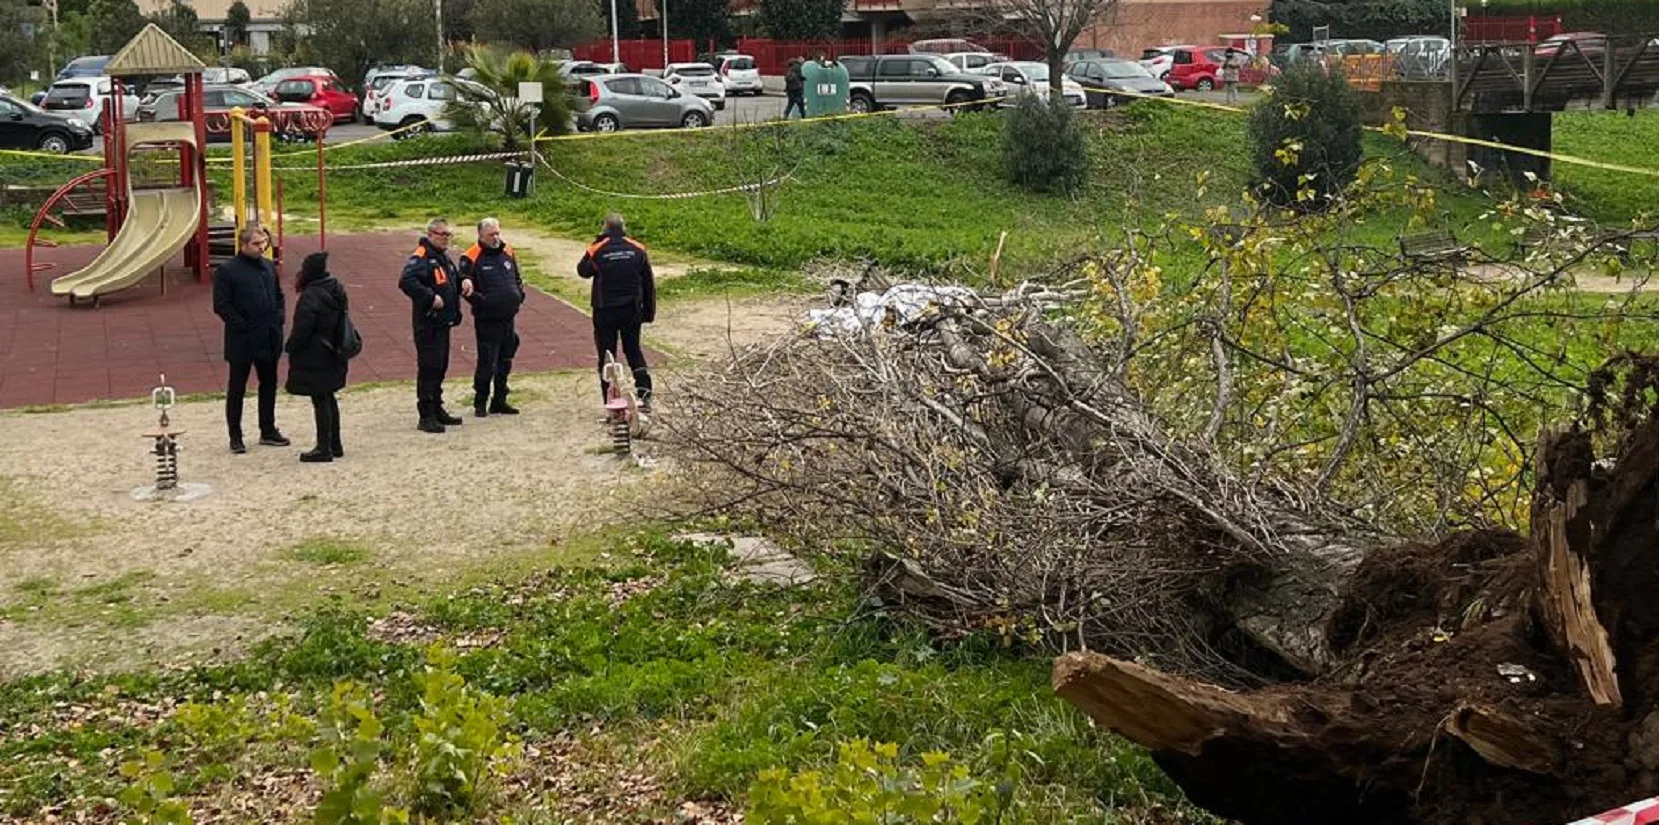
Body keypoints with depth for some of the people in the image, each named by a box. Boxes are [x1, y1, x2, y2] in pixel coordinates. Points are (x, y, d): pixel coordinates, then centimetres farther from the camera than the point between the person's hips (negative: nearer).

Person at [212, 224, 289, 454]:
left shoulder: (269, 266, 9)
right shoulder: (226, 271, -10)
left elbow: (278, 295, 19)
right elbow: (221, 305, -12)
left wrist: (280, 317, 5)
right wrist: (241, 325, -16)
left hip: (269, 339, 6)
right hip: (242, 341, -6)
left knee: (269, 384, 14)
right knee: (236, 389, 3)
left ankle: (268, 431, 26)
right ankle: (235, 437, 10)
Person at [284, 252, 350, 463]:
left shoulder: (310, 296, -21)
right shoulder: (337, 290, 6)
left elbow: (302, 329, -22)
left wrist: (291, 347, -7)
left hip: (314, 358, -9)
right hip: (333, 355, 9)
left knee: (320, 400, -3)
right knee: (328, 398, 17)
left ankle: (324, 448, 1)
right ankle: (335, 445, 23)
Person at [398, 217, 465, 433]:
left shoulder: (444, 257, 17)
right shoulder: (421, 257, -13)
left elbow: (454, 282, 32)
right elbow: (406, 281, -28)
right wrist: (430, 297, -27)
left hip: (443, 322, 10)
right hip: (427, 324, -9)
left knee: (440, 367, 16)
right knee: (428, 368, -7)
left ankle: (437, 410, 26)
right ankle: (426, 416, -5)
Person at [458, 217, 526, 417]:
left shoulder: (508, 252, 10)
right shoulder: (472, 258, -9)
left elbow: (517, 278, 22)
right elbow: (465, 287, -11)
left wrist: (519, 295, 6)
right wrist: (481, 301, -23)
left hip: (508, 318, 6)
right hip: (487, 321, -6)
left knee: (505, 363, 13)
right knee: (487, 363, -6)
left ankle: (499, 401, 23)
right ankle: (480, 403, 6)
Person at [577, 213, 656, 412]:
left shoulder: (597, 251, -9)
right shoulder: (638, 250, -2)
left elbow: (583, 271, 11)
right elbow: (649, 283, 3)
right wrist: (649, 311, 12)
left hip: (605, 312, -2)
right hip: (632, 310, 2)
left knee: (606, 355, 6)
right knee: (634, 350, 16)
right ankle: (644, 393, 3)